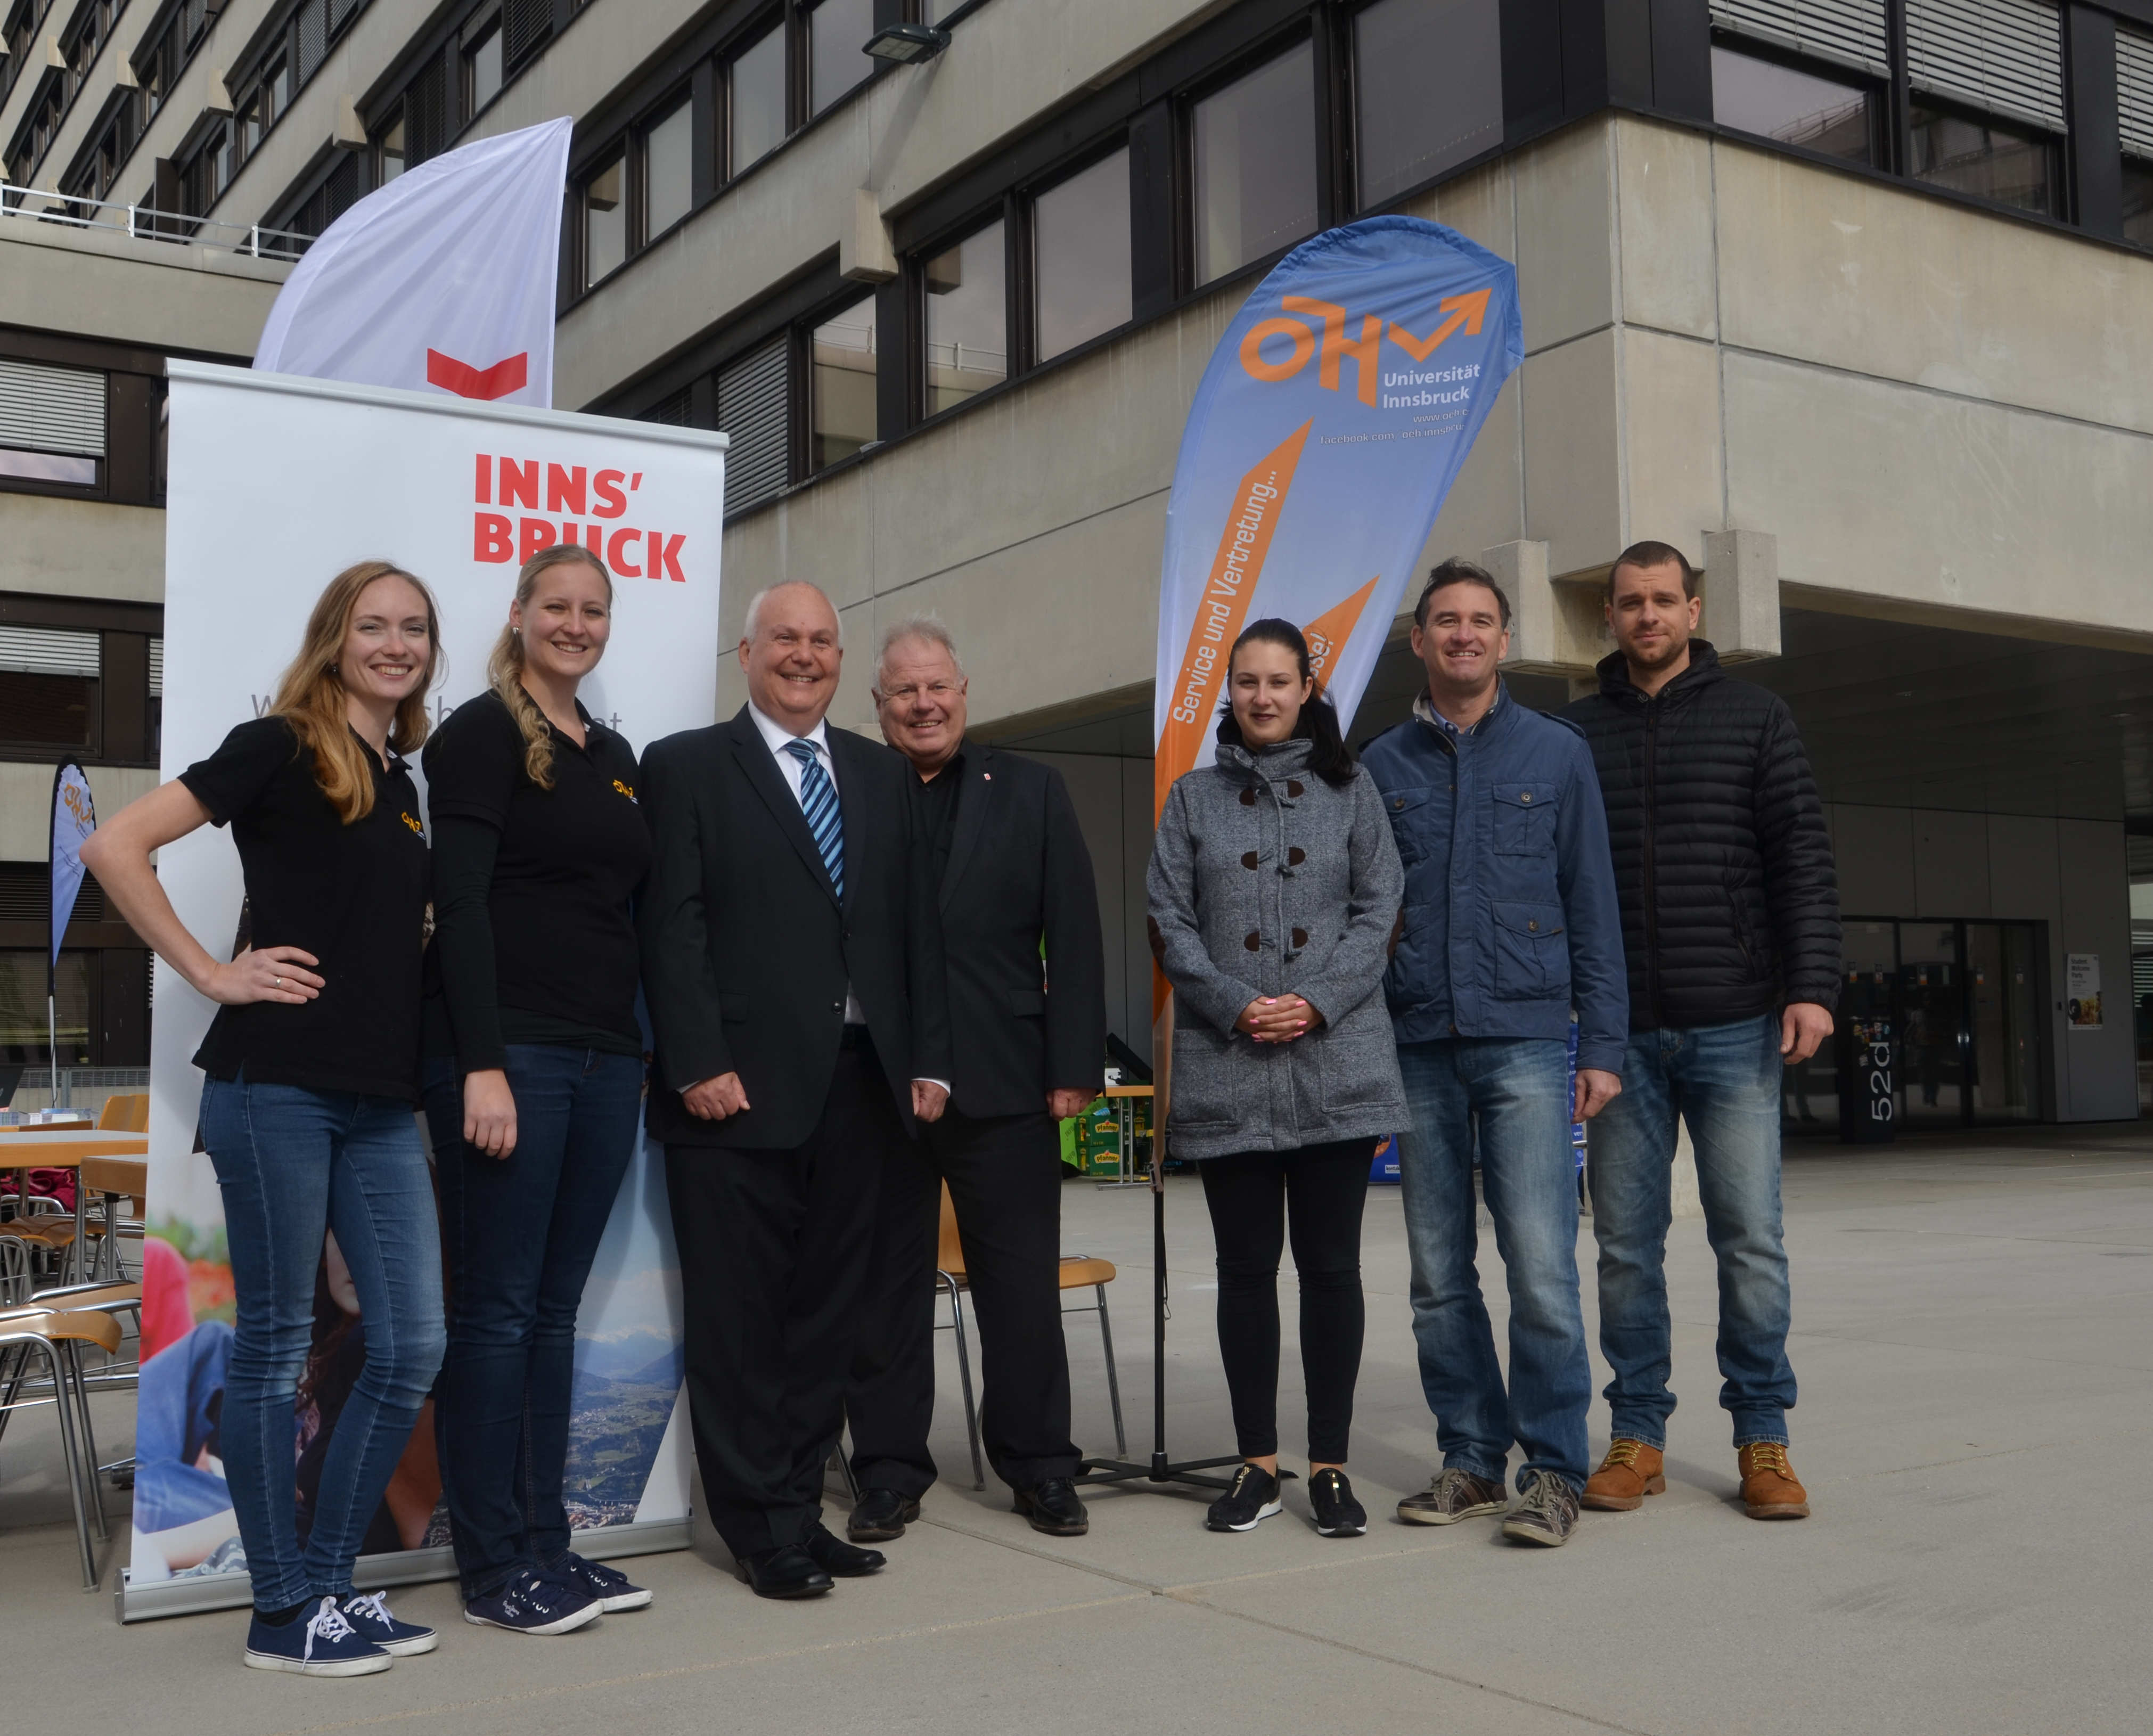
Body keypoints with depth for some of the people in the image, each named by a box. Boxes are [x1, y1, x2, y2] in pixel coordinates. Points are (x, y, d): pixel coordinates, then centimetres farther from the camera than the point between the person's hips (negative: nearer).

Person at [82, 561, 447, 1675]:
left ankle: (329, 1582, 19)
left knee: (411, 1348, 5)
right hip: (278, 1085, -7)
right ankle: (282, 1614, 12)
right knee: (273, 1348, 2)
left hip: (383, 1101, 7)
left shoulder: (406, 783, 16)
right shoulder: (280, 748, -3)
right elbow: (115, 847, -10)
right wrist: (213, 974, -11)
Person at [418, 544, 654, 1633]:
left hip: (606, 1055, 7)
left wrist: (648, 1053, 13)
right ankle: (490, 1569, 7)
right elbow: (460, 902, -12)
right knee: (495, 1309, -1)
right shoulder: (483, 734, -4)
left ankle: (543, 1544, 18)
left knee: (554, 1308, 11)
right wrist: (482, 1066, -19)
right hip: (509, 1053, -7)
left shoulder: (615, 755, 18)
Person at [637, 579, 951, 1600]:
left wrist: (928, 1058, 6)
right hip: (740, 1090, -5)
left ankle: (801, 1504, 22)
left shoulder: (882, 776, 16)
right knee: (740, 1317, 2)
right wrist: (698, 1063, -14)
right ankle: (761, 1526, 12)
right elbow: (671, 926, -6)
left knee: (827, 1312, 11)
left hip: (859, 1090, 5)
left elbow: (917, 924, 14)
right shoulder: (685, 767, 2)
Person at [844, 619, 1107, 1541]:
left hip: (1004, 1083, 0)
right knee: (885, 1286, 9)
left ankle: (1040, 1467, 22)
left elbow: (1073, 937, 4)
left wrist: (1074, 1066, -3)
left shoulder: (1031, 792, 7)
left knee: (1024, 1288, 8)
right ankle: (889, 1473, 21)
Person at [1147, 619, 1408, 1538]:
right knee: (1246, 1266, 6)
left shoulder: (1350, 790, 10)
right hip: (1225, 1071, 1)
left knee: (1331, 1264, 2)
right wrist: (1236, 1007, -10)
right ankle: (1256, 1464, 16)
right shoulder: (1193, 797, 11)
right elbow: (1170, 923, 4)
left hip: (1337, 1062, 0)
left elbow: (1379, 910, 3)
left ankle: (1330, 1466, 13)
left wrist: (1317, 1003, -11)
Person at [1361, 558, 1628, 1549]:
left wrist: (1604, 1047, -1)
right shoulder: (1383, 767, 11)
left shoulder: (1556, 753, 7)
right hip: (1420, 1050, 3)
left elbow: (1593, 908, 5)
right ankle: (1471, 1460, 18)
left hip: (1526, 1041, -2)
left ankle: (1553, 1471, 3)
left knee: (1541, 1269, -8)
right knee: (1440, 1277, 7)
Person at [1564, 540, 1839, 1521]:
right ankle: (1637, 1434, 14)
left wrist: (1813, 985, -9)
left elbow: (1803, 856, 2)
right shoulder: (1577, 733, 10)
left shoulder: (1753, 718, 8)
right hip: (1621, 1031, 1)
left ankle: (1763, 1438, 11)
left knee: (1750, 1235, -1)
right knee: (1626, 1239, 4)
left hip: (1736, 1024, -1)